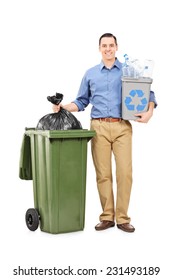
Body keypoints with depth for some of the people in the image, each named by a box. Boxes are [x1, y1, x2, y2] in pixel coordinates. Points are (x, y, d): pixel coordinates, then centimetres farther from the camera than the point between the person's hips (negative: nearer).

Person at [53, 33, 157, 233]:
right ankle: (107, 217, 10)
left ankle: (122, 218, 2)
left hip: (122, 127, -1)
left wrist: (149, 111, -9)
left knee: (125, 172, -7)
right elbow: (82, 102, 17)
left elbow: (148, 93, 10)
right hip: (99, 127, 1)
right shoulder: (90, 74, 14)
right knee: (103, 174, 1)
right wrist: (63, 107, 0)